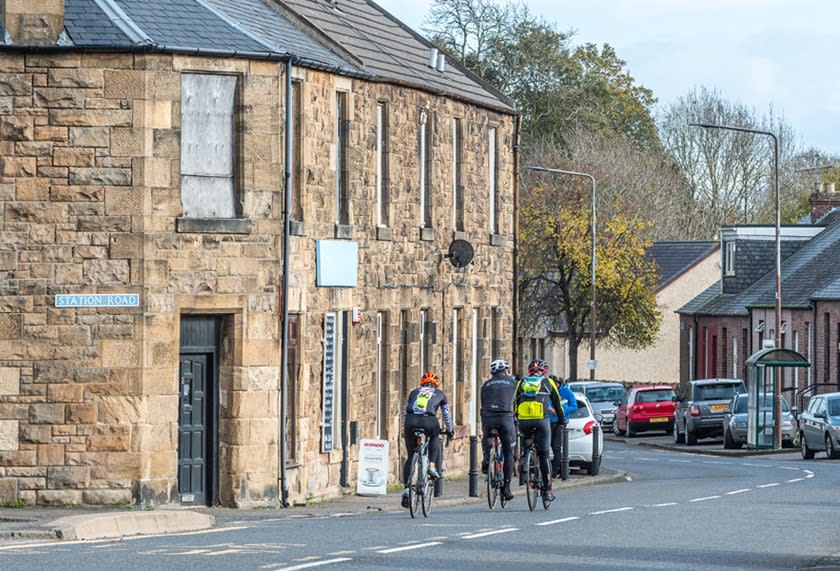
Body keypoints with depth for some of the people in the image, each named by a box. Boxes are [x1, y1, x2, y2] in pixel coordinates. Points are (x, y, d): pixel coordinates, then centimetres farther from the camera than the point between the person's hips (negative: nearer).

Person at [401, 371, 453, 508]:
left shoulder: (414, 392, 31)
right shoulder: (440, 394, 27)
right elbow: (446, 415, 35)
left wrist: (405, 430, 44)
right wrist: (449, 431, 49)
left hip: (411, 421, 2)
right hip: (429, 422, -2)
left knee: (410, 457, 12)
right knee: (434, 438, 34)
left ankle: (406, 488, 1)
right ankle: (432, 466, 16)